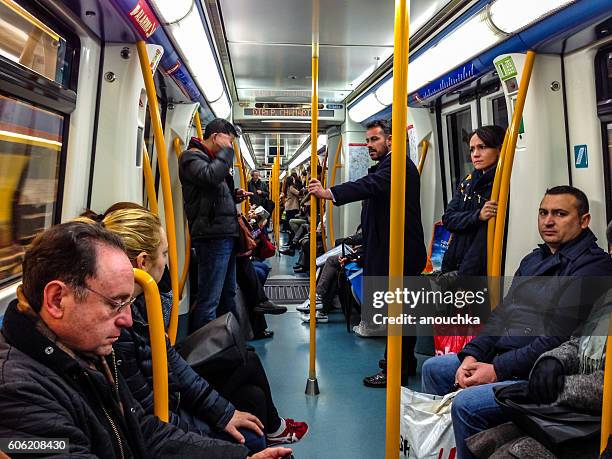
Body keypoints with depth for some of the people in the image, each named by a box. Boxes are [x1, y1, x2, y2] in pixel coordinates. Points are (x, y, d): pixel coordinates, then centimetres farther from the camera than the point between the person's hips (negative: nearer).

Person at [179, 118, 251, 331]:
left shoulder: (212, 159, 24)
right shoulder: (192, 157, -5)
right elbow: (211, 177, -26)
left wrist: (235, 196, 10)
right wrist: (225, 151, -11)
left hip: (225, 234, 10)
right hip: (212, 236, -10)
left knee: (228, 294, 17)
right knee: (209, 300, -10)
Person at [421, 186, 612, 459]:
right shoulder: (534, 260, 17)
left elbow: (560, 338, -21)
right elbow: (502, 314, 14)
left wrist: (497, 370, -20)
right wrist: (471, 355, -1)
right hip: (497, 358, 9)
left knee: (467, 403, -27)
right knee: (433, 368, 12)